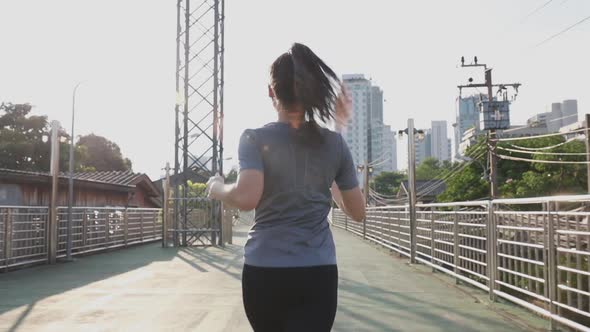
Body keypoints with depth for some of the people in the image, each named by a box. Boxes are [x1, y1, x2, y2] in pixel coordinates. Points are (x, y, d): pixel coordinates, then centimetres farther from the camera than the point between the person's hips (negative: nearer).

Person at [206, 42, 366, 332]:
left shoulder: (256, 139, -4)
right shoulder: (335, 143, 4)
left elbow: (246, 198, -19)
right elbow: (358, 212, 8)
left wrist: (217, 189, 1)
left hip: (264, 271, 0)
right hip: (318, 273, 1)